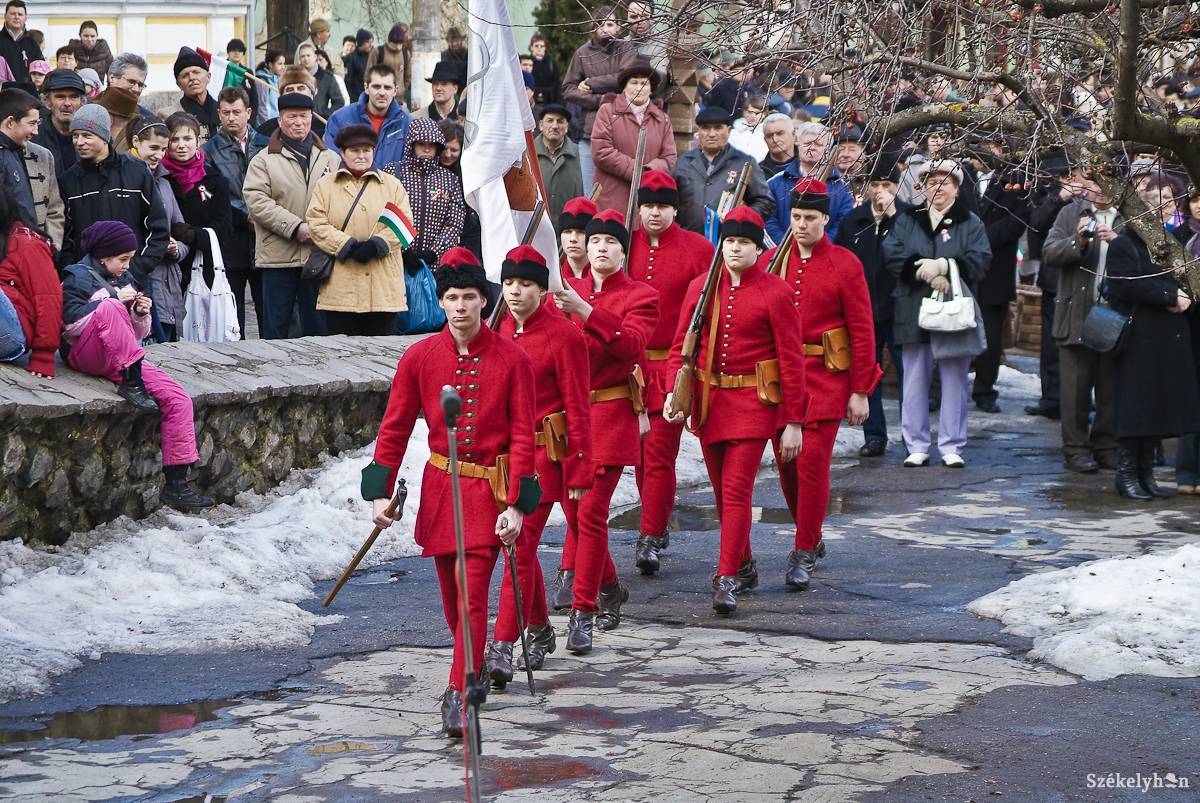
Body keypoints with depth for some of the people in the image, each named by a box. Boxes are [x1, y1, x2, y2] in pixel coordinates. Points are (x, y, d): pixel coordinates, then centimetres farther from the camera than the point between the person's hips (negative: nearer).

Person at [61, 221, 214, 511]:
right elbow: (72, 323, -16)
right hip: (86, 355, -6)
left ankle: (176, 484, -12)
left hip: (124, 361, 6)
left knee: (179, 399, -13)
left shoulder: (122, 280, 20)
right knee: (109, 308, -35)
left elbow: (135, 334, 23)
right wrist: (115, 300, -16)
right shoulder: (78, 277, 0)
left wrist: (141, 315, 0)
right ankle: (131, 385, -32)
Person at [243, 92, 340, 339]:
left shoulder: (331, 159, 13)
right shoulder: (264, 160, 3)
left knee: (317, 326, 7)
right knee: (275, 328, 2)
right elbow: (257, 201, -8)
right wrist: (295, 227, -16)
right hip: (278, 256, -2)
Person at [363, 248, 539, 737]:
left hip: (489, 492, -3)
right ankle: (473, 667, 37)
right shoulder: (419, 357, -1)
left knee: (471, 595, -12)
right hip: (439, 489, 3)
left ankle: (458, 696, -11)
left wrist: (516, 505, -13)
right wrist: (381, 493, -4)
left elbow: (522, 436, -7)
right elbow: (395, 428, 4)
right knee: (452, 596, 13)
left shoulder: (512, 359, -7)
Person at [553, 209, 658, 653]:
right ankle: (610, 587, 34)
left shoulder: (641, 297, -4)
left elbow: (631, 345, -22)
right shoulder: (567, 290, 10)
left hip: (611, 415, -5)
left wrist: (584, 311, -31)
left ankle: (583, 612, -5)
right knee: (575, 510, 12)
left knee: (591, 512, -11)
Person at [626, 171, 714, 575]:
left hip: (673, 368, -4)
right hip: (630, 367, 4)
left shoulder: (698, 249, -3)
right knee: (640, 450, 11)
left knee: (659, 451, -8)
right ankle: (658, 526, 26)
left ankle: (649, 538, -5)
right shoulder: (624, 246, 6)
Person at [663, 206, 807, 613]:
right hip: (709, 398, 5)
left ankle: (727, 580, -10)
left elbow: (792, 358, -6)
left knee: (736, 488, -11)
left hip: (753, 401, -5)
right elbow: (682, 344, 8)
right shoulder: (702, 287, 4)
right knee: (722, 490, 12)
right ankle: (744, 564, 30)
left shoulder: (775, 292, -7)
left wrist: (793, 422, -9)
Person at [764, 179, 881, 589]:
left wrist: (860, 392, -6)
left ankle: (804, 554, 1)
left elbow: (862, 330, -4)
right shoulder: (771, 261, 6)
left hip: (825, 378, -4)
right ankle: (811, 537, 29)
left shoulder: (845, 264, -4)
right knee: (787, 464, 9)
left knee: (812, 462, -7)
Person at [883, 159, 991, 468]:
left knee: (954, 381, 1)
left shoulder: (970, 223, 7)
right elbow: (892, 254, -4)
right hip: (914, 312, 1)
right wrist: (927, 274, -17)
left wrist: (943, 266, -19)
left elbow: (979, 261, -7)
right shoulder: (907, 220, 11)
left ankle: (951, 446, 7)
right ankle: (916, 446, 9)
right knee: (915, 381, 3)